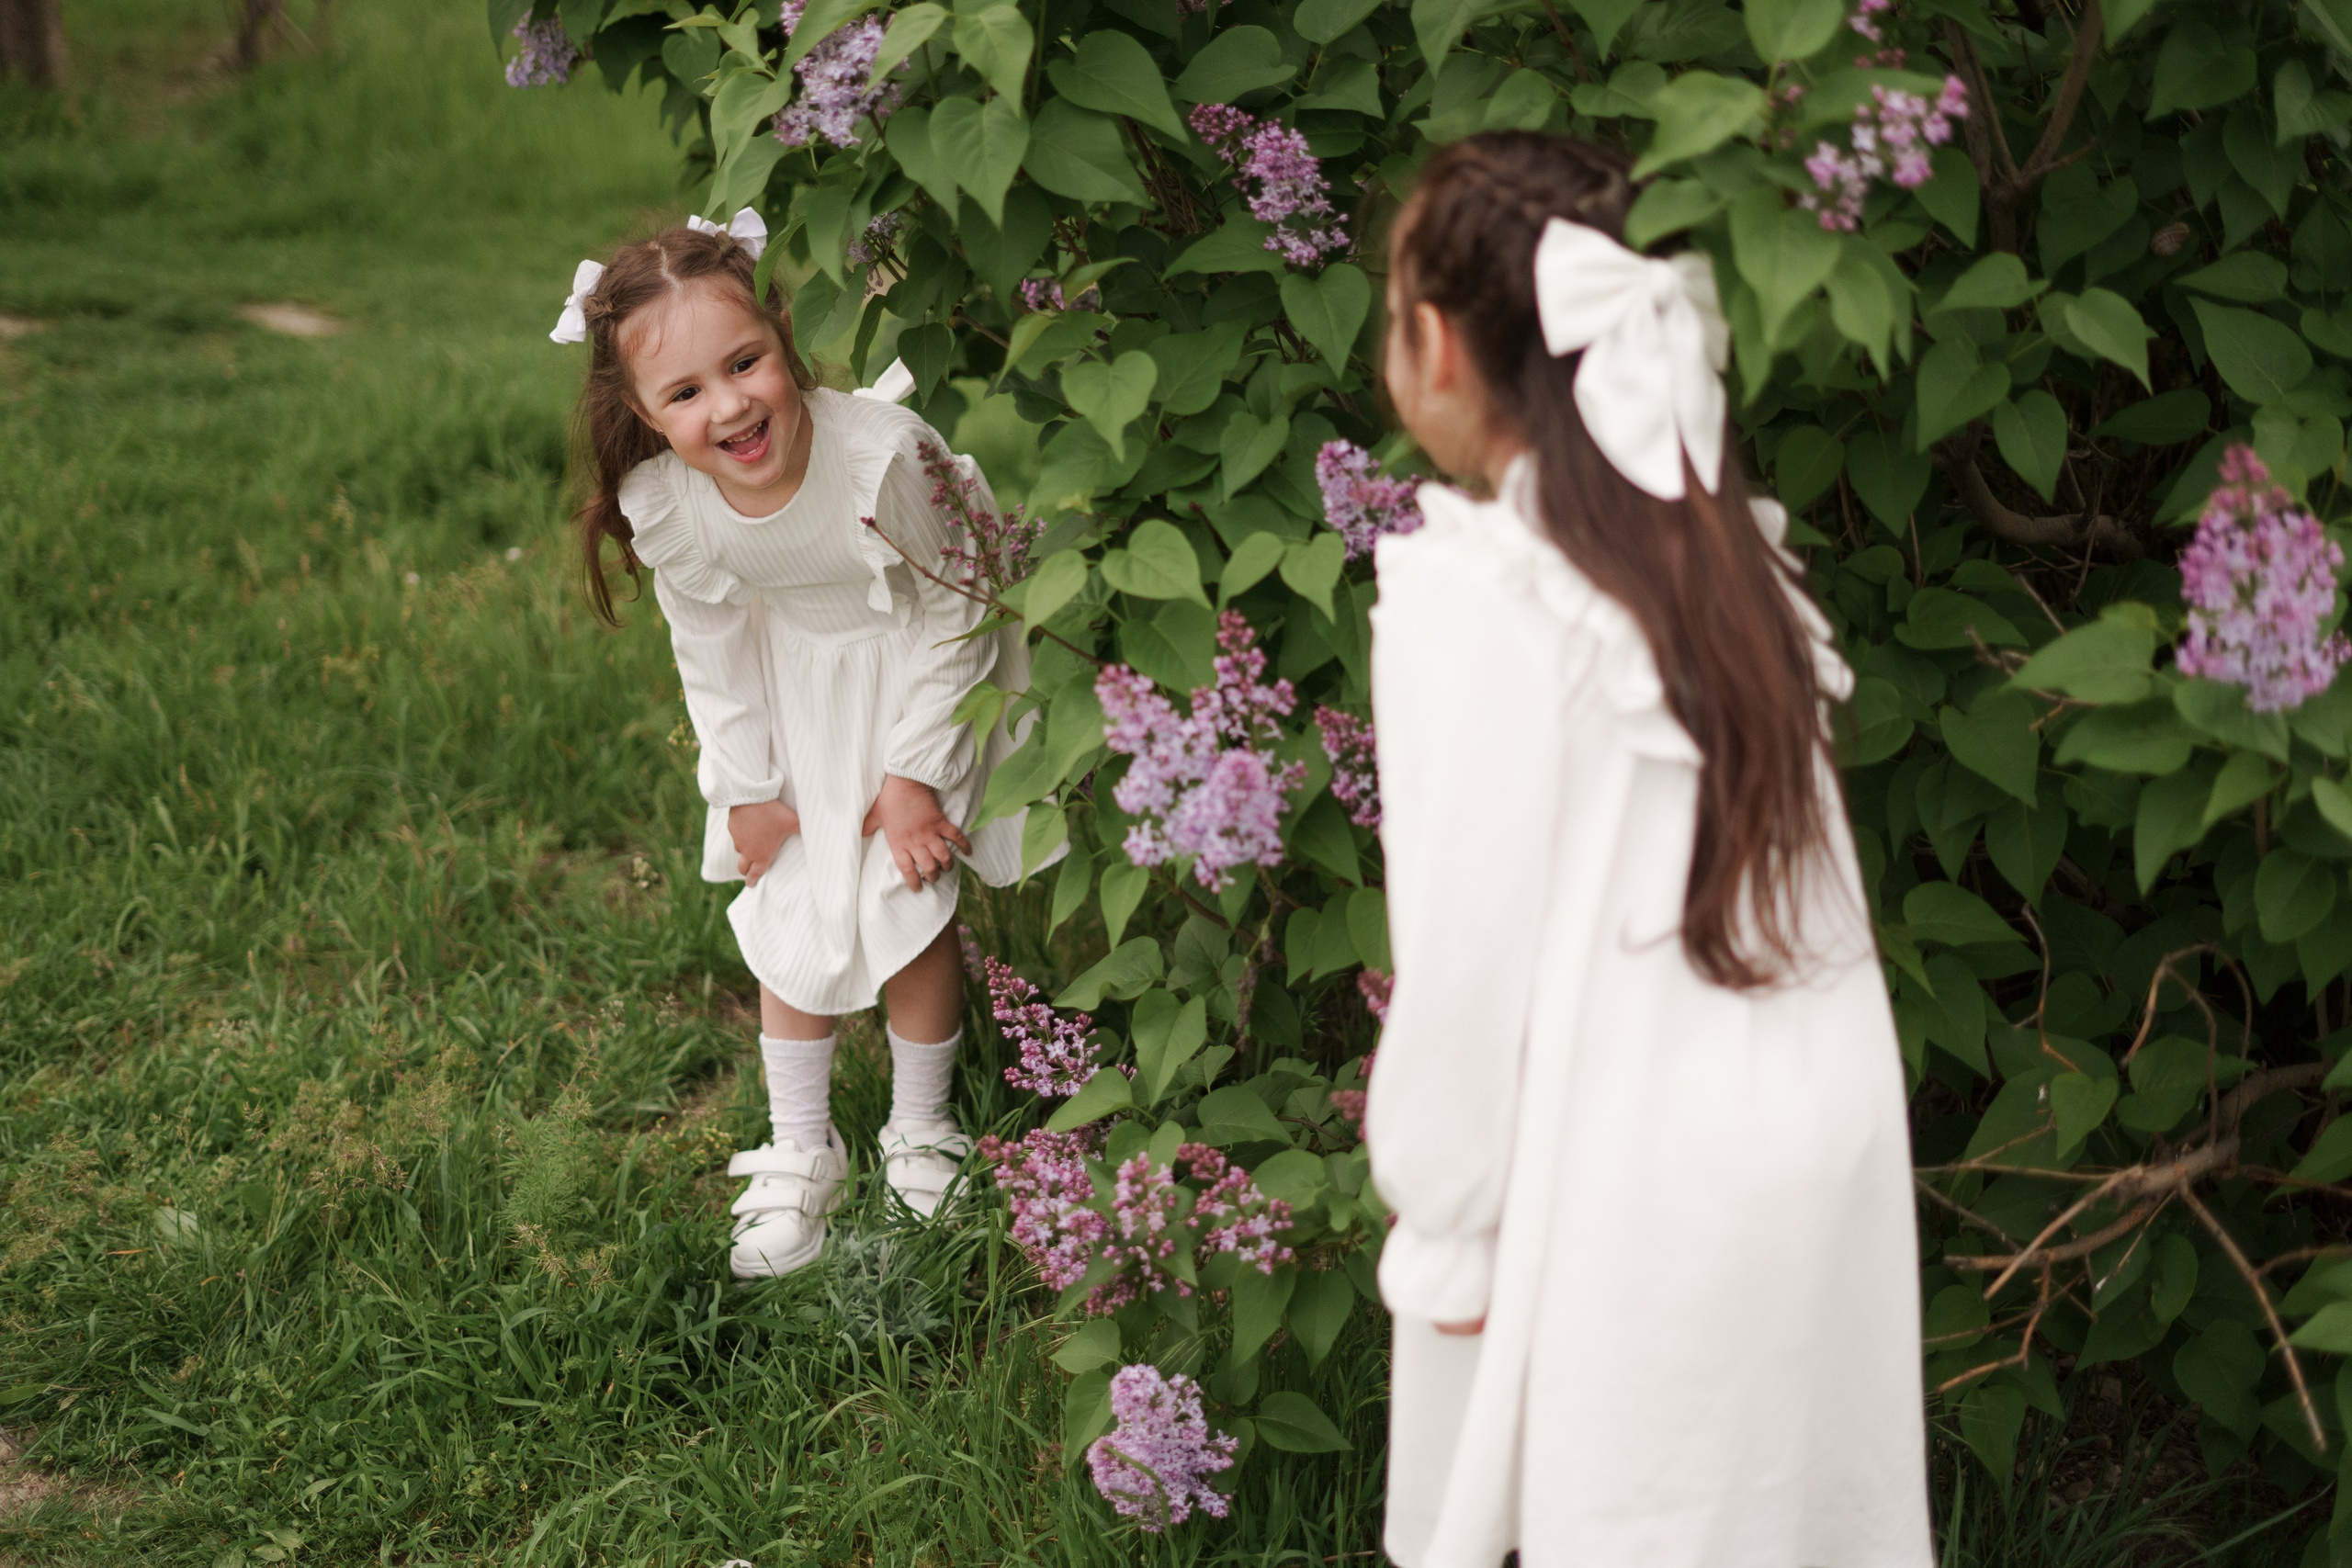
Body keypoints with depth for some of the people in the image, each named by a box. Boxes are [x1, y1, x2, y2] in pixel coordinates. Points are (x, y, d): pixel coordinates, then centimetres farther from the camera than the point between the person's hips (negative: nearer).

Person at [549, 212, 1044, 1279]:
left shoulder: (882, 453, -38)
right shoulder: (664, 510, -27)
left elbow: (955, 608, -20)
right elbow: (712, 652, -5)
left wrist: (915, 774, -15)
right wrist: (747, 790, 1)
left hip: (915, 665, -3)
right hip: (794, 690, 3)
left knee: (910, 909, -1)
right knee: (791, 924, 6)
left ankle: (922, 1140, 24)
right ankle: (800, 1161, 26)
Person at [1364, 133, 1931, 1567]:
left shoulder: (1472, 600, -12)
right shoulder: (1719, 550, 6)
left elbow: (1466, 965, -12)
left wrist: (1443, 1238, -1)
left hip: (1646, 1193, -6)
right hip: (1839, 1125, 6)